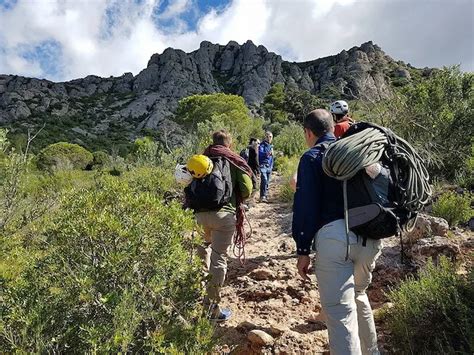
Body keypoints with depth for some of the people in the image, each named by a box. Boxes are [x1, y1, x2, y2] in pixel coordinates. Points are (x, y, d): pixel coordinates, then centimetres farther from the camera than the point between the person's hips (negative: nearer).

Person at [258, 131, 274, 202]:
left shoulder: (271, 146, 19)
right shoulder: (262, 145, -4)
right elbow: (260, 153, -21)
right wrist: (267, 154, -39)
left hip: (269, 166, 7)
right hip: (263, 165, -7)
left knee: (267, 182, 8)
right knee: (264, 180, -20)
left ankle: (266, 195, 16)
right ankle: (262, 196, -20)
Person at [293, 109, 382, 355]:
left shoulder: (312, 157, 1)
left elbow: (305, 206, -7)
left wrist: (303, 250, -3)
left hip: (334, 236, -7)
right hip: (370, 237, 7)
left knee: (340, 313, -4)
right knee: (358, 295, 28)